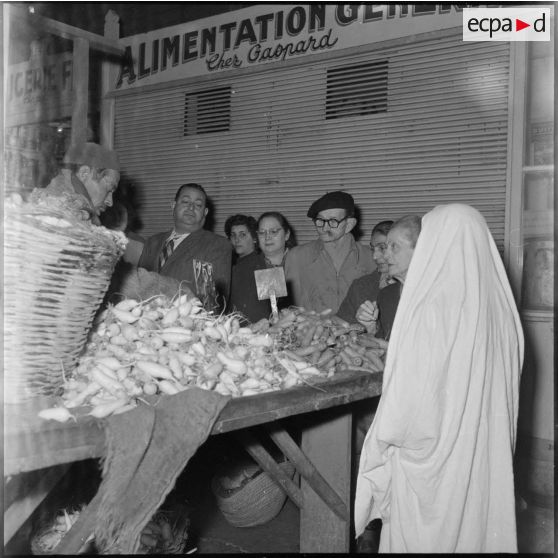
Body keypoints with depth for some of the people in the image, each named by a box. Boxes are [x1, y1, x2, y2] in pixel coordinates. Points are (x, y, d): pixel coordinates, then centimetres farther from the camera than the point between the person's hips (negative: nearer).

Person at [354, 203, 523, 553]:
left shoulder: (432, 306, -20)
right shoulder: (499, 305, -3)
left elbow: (410, 390, -18)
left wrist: (382, 438, -1)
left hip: (432, 456, -5)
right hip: (486, 455, 6)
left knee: (427, 532, 10)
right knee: (475, 520, 18)